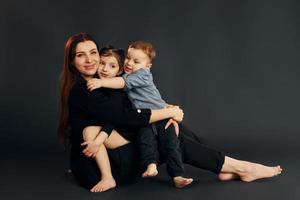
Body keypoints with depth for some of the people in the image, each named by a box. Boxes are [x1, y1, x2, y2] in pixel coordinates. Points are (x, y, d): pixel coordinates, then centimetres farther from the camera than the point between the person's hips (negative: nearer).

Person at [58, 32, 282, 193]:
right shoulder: (81, 92, -21)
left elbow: (115, 113, -6)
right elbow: (128, 116, -25)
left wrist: (103, 134, -27)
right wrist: (170, 112, -16)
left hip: (111, 154, 8)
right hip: (97, 167, -8)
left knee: (174, 128, -2)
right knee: (172, 137, -13)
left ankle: (225, 168, -1)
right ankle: (239, 167, -4)